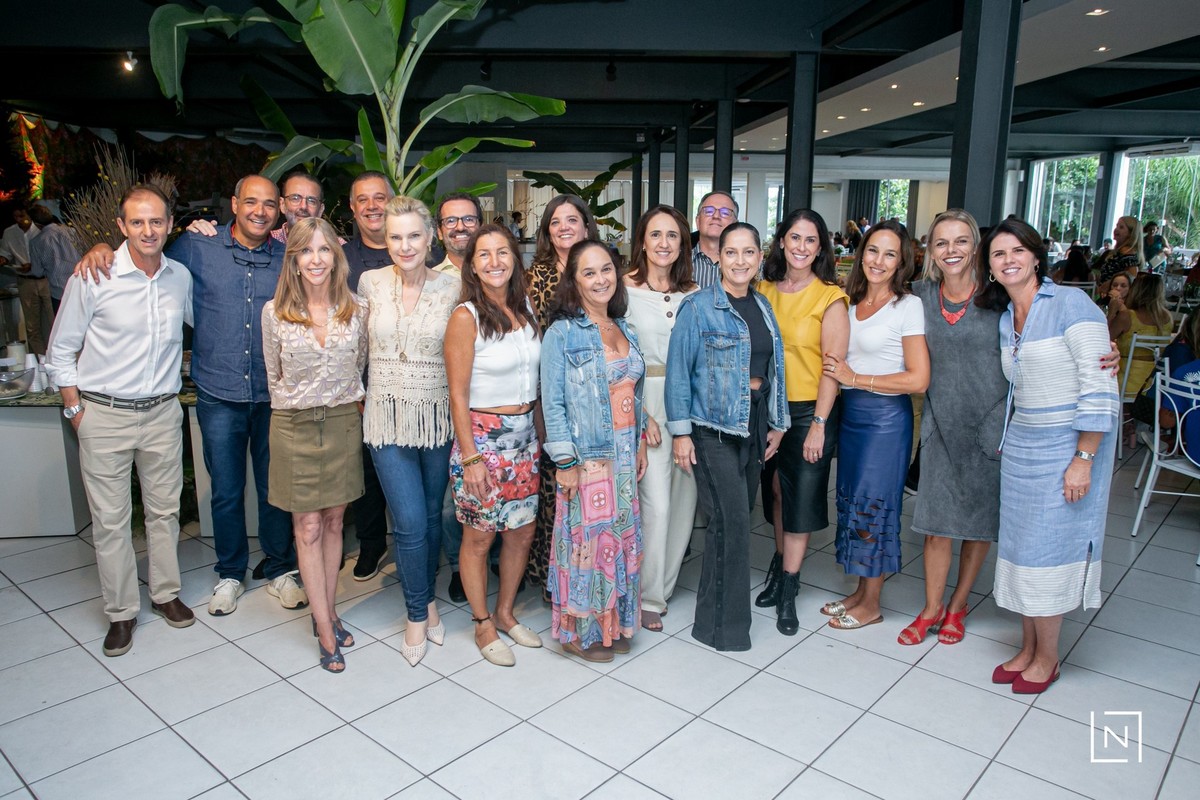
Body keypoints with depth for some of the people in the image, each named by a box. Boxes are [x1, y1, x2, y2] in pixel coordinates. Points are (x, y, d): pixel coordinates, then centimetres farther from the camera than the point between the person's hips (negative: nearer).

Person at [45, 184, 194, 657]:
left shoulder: (181, 277, 1)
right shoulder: (93, 278, -9)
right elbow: (60, 353, -1)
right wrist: (76, 411, -2)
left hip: (163, 412, 3)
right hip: (104, 414, -3)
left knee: (165, 510, 13)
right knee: (110, 519, 5)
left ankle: (165, 593, 30)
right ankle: (121, 612, 20)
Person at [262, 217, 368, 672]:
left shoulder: (357, 310, -3)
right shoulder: (275, 312, -6)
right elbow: (274, 376, 6)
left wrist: (341, 402, 11)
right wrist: (296, 407, 10)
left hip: (343, 424, 2)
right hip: (295, 426, -1)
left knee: (334, 522, 12)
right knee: (308, 528, 3)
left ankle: (327, 612, 27)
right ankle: (326, 632, 11)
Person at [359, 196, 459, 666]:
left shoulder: (452, 288, -4)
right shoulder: (370, 283, 0)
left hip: (437, 416, 0)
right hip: (388, 417, 0)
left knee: (431, 516, 13)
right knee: (410, 521, -4)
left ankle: (425, 599, 36)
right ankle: (420, 613, 18)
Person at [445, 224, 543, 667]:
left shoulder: (527, 309, 5)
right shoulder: (466, 317, -13)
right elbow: (458, 395, -13)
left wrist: (539, 428, 7)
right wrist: (470, 457, -15)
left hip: (524, 435, 6)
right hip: (482, 436, -6)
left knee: (523, 530, 13)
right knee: (479, 536, 7)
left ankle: (505, 612, 34)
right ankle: (483, 625, 26)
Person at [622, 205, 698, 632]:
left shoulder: (693, 293, 11)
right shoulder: (625, 290, -3)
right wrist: (640, 414, -10)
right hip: (644, 400, -5)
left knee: (685, 498, 8)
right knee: (656, 502, -8)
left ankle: (665, 583, 27)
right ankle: (648, 596, 10)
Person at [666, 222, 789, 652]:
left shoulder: (763, 307, 11)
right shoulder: (698, 307, -8)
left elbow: (774, 368, 15)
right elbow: (678, 370, -10)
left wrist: (776, 423, 13)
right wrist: (680, 431, -13)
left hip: (754, 422, 6)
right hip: (713, 426, -6)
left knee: (738, 517, 11)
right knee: (731, 519, -9)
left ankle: (719, 610, 28)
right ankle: (724, 625, 6)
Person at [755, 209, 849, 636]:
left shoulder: (830, 297, -8)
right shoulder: (764, 290, 6)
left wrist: (818, 423, -15)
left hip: (810, 410, -4)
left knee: (800, 497, 2)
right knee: (776, 489, 14)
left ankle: (786, 592, 14)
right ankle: (781, 569, 32)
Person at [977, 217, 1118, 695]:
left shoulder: (1071, 304, -12)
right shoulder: (1005, 318, 9)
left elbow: (1099, 387, -16)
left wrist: (1083, 459, -19)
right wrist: (1008, 440, 10)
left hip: (1067, 445, -6)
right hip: (1020, 446, 7)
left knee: (1047, 549, 1)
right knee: (1020, 545, 10)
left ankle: (1047, 658, 20)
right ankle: (1027, 647, 26)